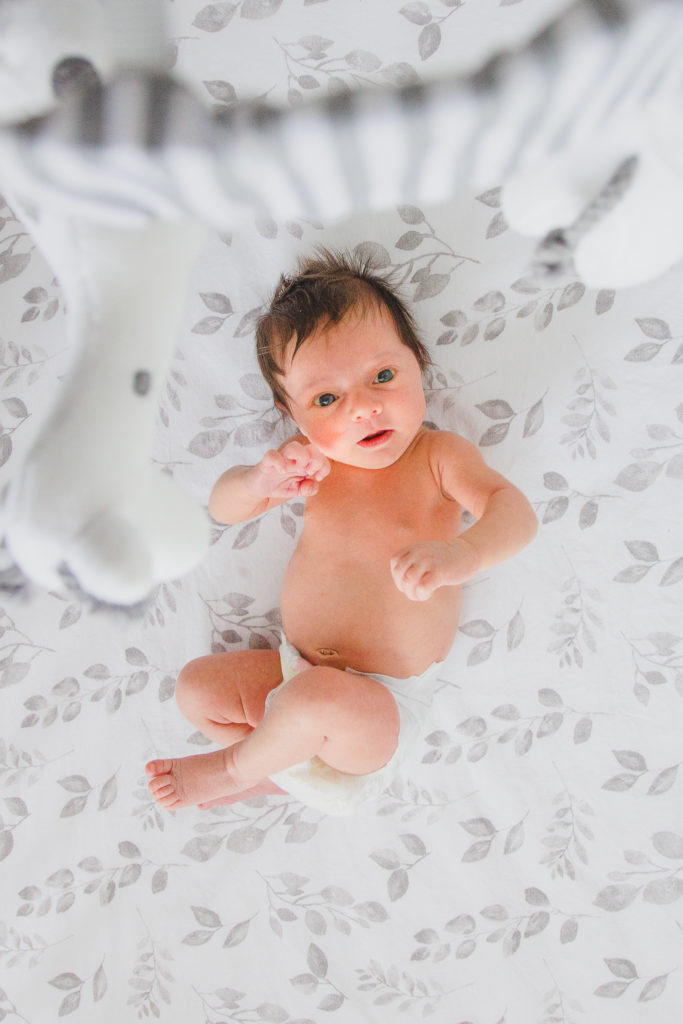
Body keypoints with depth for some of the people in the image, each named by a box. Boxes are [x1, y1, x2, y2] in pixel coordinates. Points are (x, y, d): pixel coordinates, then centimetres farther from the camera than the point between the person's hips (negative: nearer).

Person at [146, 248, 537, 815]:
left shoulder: (439, 455, -14)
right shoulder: (315, 460, -3)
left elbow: (514, 512, -30)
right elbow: (222, 507, -5)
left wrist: (461, 553, -53)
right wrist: (261, 481, -30)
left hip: (383, 705, -5)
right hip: (295, 673, 5)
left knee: (320, 699, -33)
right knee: (196, 686, 5)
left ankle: (235, 766, -1)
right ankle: (291, 771, 12)